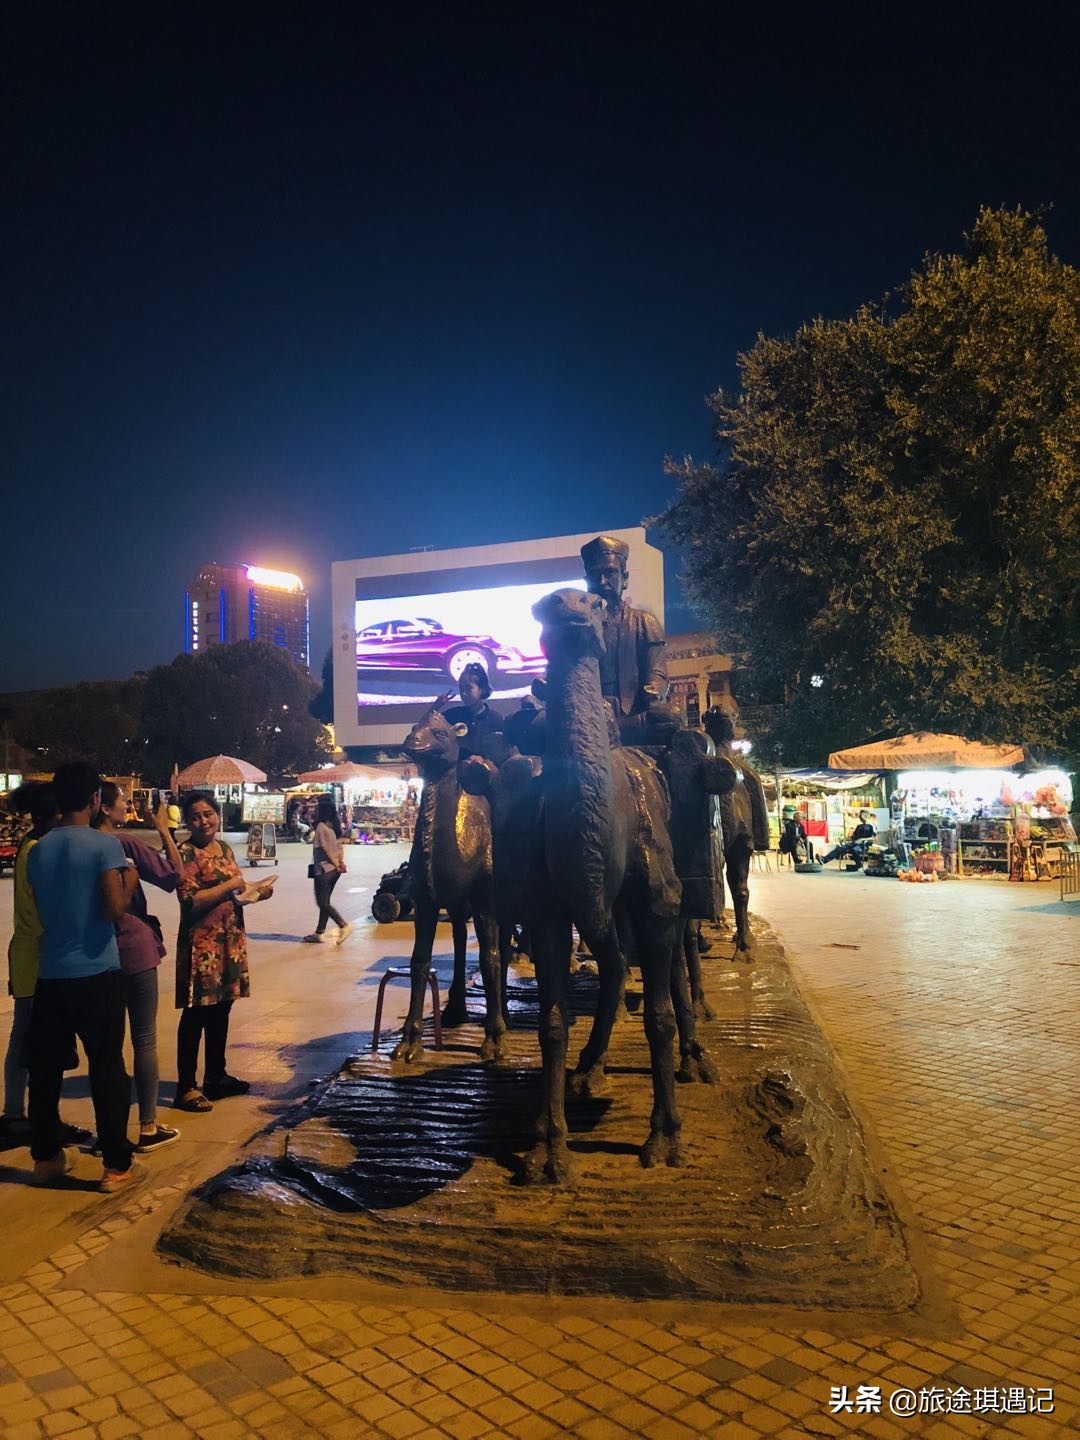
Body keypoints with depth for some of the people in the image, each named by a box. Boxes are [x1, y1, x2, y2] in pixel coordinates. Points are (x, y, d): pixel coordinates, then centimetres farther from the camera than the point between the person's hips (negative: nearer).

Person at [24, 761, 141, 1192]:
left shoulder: (38, 850, 6)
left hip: (51, 971, 5)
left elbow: (41, 907, 15)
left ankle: (46, 1157, 25)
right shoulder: (104, 845, -13)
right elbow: (115, 909, -18)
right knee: (107, 1068, 3)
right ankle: (117, 1165, 9)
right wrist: (130, 882, 0)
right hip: (96, 971, -5)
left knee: (45, 1067, 14)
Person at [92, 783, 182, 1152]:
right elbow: (173, 877, -12)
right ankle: (148, 1128, 10)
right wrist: (164, 830, -8)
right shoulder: (125, 845, -17)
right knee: (144, 1040, 3)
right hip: (134, 949, -6)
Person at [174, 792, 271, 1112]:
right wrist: (230, 885, -18)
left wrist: (255, 892, 0)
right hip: (201, 943, -7)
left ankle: (216, 1076, 27)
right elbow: (190, 901, -20)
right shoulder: (186, 852, -11)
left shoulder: (225, 848, 11)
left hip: (230, 939, 7)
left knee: (221, 1009, 15)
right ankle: (186, 1087, 6)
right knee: (195, 1013, -2)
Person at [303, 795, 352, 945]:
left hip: (324, 869, -8)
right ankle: (319, 933, 17)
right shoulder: (335, 825, 9)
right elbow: (340, 845, 9)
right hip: (335, 869, 8)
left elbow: (325, 848, -15)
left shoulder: (321, 826, -14)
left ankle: (344, 926, -16)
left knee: (322, 902, -4)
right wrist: (341, 862, 5)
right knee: (325, 901, 13)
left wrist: (336, 863, -7)